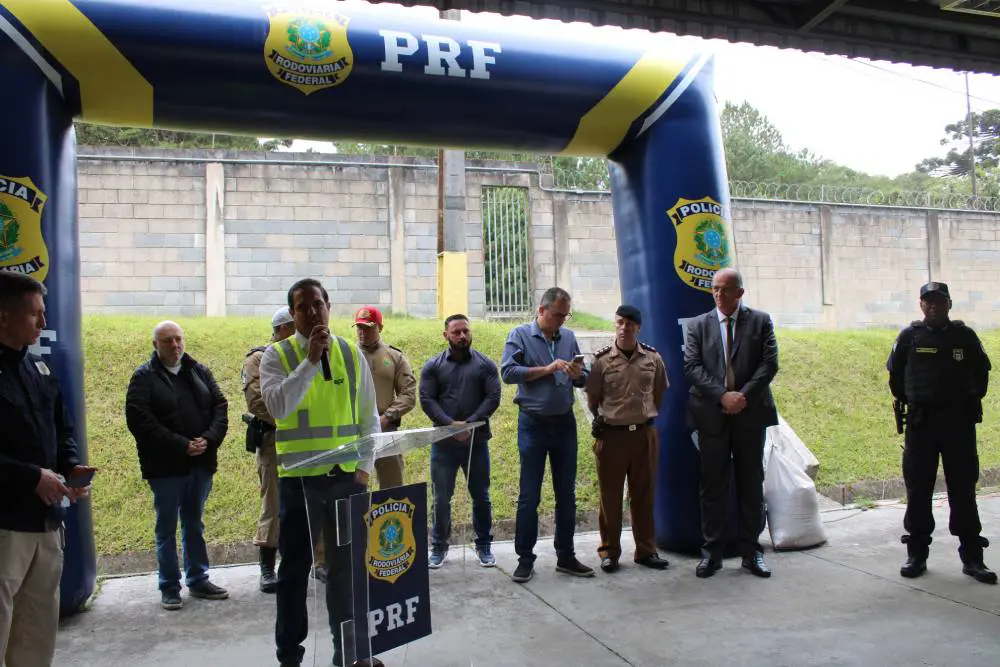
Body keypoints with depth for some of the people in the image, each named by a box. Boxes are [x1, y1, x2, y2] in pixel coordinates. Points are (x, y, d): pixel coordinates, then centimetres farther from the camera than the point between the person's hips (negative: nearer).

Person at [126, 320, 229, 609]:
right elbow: (139, 420, -14)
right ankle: (169, 587, 18)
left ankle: (198, 579, 26)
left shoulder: (199, 372, 10)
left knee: (194, 525, 15)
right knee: (167, 528, 7)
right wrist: (182, 445, -18)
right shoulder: (144, 377, -4)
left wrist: (210, 439, -12)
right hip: (165, 466, -4)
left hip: (201, 463, 4)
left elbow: (220, 406, 6)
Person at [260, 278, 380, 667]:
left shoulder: (351, 354, 6)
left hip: (347, 476, 2)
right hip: (299, 478, -2)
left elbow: (369, 417, 9)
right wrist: (311, 359, -20)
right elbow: (278, 406, -19)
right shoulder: (277, 355, -2)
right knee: (295, 569, 9)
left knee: (347, 566, 11)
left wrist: (364, 468, 1)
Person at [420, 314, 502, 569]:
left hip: (477, 441, 0)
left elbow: (493, 398, -4)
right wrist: (450, 424, -16)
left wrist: (470, 424, -16)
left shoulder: (485, 364, 4)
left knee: (481, 497, 9)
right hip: (443, 442, 0)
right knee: (441, 498, 6)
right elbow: (427, 400, -3)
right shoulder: (433, 366, 5)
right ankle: (439, 547, 20)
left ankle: (484, 546, 22)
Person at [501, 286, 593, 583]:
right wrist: (547, 369, -18)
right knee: (529, 496, 2)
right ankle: (525, 559, 13)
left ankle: (566, 557, 22)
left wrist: (577, 374, -11)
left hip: (565, 423, 4)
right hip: (533, 424, -4)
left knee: (566, 494, 11)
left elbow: (584, 380, 12)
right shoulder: (520, 335, -3)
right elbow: (508, 372, -15)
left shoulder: (569, 337, 9)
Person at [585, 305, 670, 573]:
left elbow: (659, 393, 15)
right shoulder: (602, 359, -4)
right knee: (610, 496, 6)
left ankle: (646, 550, 24)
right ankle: (609, 551, 18)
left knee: (643, 494, 11)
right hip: (611, 435, -2)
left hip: (644, 433, 2)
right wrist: (603, 421, 9)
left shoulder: (653, 358, 2)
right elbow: (592, 399, 5)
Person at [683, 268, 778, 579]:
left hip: (751, 413, 0)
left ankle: (751, 551, 19)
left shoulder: (760, 321, 6)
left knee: (751, 484, 8)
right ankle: (711, 551, 14)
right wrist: (722, 395, -15)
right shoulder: (698, 325, 7)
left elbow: (770, 363, -3)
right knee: (712, 486, 5)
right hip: (712, 416, 0)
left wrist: (744, 395, -15)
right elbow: (691, 366, -3)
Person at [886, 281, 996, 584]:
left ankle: (972, 557, 14)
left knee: (963, 490, 5)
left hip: (959, 422, 0)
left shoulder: (964, 335, 2)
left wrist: (971, 403, 10)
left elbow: (981, 372, 13)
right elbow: (895, 375, 11)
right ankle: (916, 554, 15)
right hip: (920, 423, 0)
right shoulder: (909, 337, 1)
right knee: (918, 490, 5)